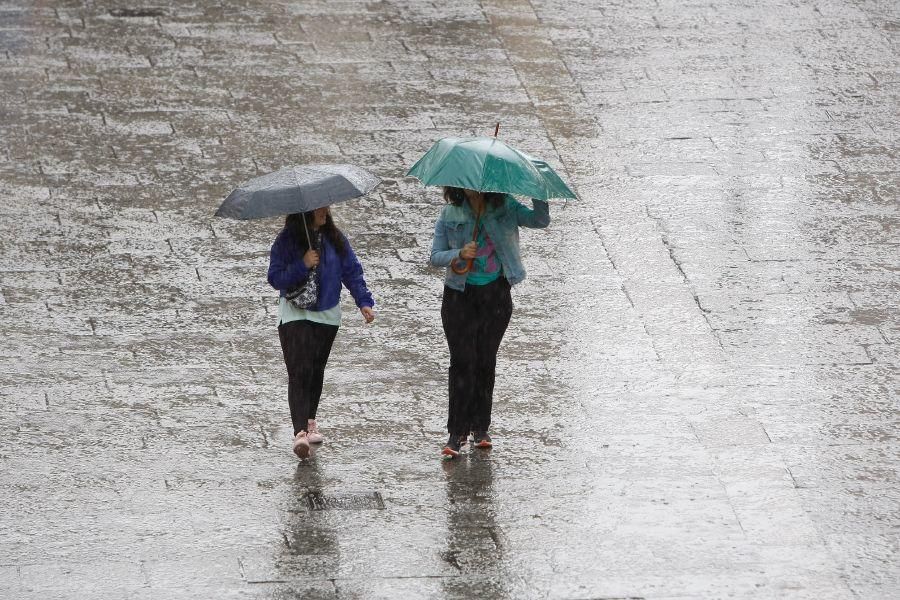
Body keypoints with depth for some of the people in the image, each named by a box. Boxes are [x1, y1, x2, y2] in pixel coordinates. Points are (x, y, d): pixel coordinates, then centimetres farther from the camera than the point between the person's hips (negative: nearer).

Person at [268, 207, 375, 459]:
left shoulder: (335, 239, 2)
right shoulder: (287, 241, -9)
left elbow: (352, 272, 4)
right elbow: (275, 278, -11)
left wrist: (364, 301, -8)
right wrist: (302, 265, -24)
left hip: (327, 315, 4)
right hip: (295, 315, -4)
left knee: (316, 371, 14)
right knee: (300, 372, -16)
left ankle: (309, 421, 32)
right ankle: (300, 432, -24)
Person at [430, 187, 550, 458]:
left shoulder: (505, 208, -1)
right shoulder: (450, 215, -3)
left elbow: (540, 220, -12)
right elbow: (435, 256, -4)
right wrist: (459, 255, -23)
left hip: (496, 295, 1)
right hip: (460, 296, -1)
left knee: (486, 361, 8)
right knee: (462, 362, -6)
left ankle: (480, 428, 18)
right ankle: (456, 433, -3)